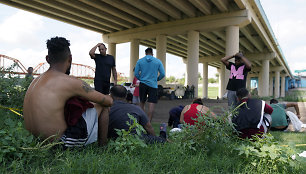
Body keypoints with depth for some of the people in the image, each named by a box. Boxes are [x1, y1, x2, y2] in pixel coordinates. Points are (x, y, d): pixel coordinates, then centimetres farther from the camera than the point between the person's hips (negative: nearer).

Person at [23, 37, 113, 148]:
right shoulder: (70, 82, -17)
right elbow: (109, 101, -8)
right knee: (103, 106, 6)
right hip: (63, 143, -8)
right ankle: (103, 146, 17)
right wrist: (109, 98, 18)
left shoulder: (36, 81, 6)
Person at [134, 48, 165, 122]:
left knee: (142, 103, 16)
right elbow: (162, 74, 0)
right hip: (153, 85, -2)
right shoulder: (158, 61, 2)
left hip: (143, 84, 2)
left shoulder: (140, 61, 3)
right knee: (151, 104, -4)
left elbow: (136, 74, 2)